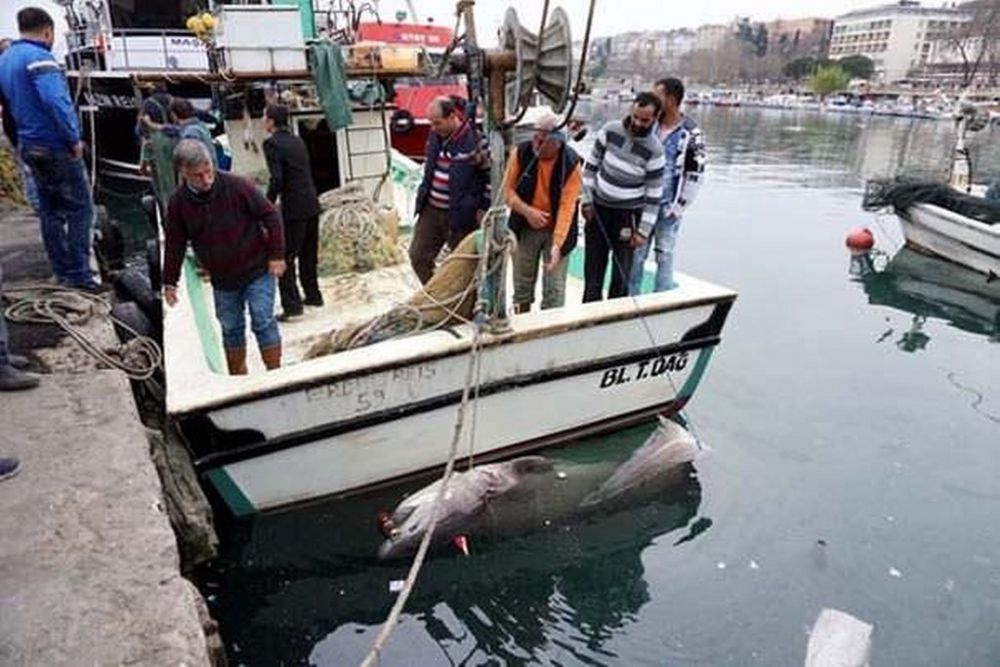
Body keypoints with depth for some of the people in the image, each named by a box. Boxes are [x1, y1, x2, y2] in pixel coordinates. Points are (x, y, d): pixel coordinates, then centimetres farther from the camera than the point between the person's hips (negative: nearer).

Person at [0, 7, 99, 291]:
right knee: (80, 208, -5)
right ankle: (78, 274, -7)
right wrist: (74, 138, -17)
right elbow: (56, 101, -26)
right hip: (55, 146, -9)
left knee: (50, 211, 13)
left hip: (29, 145, 9)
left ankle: (63, 272, 18)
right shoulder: (38, 57, -14)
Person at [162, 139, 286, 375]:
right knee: (231, 329, 12)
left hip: (257, 269, -3)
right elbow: (174, 244, 4)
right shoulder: (178, 202, -6)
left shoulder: (236, 185, -17)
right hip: (222, 279, 4)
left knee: (263, 322, -5)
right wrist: (169, 282, 8)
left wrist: (276, 254, -10)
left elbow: (270, 215, -9)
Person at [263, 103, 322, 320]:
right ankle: (313, 295, 28)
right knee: (308, 254, 18)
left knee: (285, 257, -1)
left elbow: (277, 179, -18)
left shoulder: (272, 143, -10)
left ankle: (292, 304, -3)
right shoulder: (297, 141, 12)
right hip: (312, 204, 8)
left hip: (293, 208, -7)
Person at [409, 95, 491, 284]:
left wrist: (484, 207, -9)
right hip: (430, 210, 7)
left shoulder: (474, 142, -17)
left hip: (460, 214, -7)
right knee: (418, 257, 9)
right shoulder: (435, 136, 4)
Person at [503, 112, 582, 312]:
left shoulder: (572, 163, -18)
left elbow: (567, 206, -22)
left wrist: (557, 244, -32)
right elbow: (508, 190, -5)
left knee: (554, 289, 0)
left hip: (557, 229, -2)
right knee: (522, 284, 15)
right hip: (525, 227, 2)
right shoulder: (521, 153, -13)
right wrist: (527, 211, -23)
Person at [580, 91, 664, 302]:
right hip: (598, 208, 2)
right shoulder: (610, 131, -7)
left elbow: (654, 192, -8)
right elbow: (590, 166, 2)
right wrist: (586, 200, -1)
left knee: (622, 270, -2)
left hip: (628, 214, -2)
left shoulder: (654, 150, -12)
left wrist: (643, 230, -10)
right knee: (593, 265, 8)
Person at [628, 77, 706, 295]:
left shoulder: (690, 134, -9)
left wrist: (677, 208, -10)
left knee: (664, 257, 6)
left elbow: (694, 176, -8)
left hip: (668, 207, -3)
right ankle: (631, 299, 19)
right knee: (636, 254, 8)